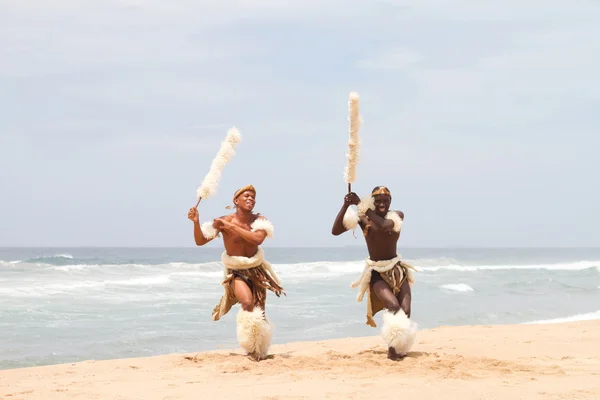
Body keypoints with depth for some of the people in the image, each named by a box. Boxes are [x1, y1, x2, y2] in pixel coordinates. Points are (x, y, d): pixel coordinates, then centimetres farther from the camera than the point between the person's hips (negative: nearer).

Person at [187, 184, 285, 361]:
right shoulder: (223, 221, -13)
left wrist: (231, 227, -29)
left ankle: (259, 350, 30)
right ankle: (251, 347, -10)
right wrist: (196, 222, -29)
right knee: (247, 303, -27)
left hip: (256, 269, 3)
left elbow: (258, 239, -30)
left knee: (259, 311, 9)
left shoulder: (259, 220, -9)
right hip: (236, 272, -3)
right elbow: (200, 241, -11)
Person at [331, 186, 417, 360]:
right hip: (376, 272, -2)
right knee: (393, 307, -24)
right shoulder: (363, 219, -7)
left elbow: (384, 225, -28)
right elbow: (335, 231, -17)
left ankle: (400, 348, 14)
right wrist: (346, 205, -26)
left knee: (405, 311, -10)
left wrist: (361, 205, -28)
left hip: (397, 270, 2)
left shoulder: (397, 215, -5)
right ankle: (393, 348, -9)